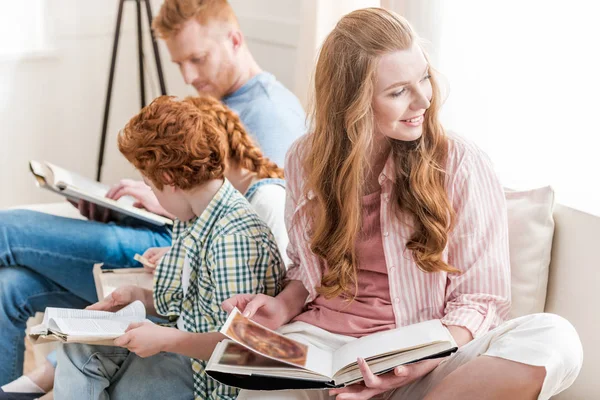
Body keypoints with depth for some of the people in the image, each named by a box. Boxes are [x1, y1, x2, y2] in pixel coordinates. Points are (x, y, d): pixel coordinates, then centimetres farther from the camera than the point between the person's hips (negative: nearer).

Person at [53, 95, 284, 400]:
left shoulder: (235, 238, -26)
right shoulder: (190, 219, 6)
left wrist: (167, 339, -25)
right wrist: (142, 297, 5)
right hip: (185, 349, 9)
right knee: (79, 349, -2)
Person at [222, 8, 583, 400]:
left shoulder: (462, 165, -5)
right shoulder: (306, 160, 6)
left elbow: (480, 298, -2)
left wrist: (426, 359, -21)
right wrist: (284, 307, -2)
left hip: (422, 356, -1)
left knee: (555, 339, -30)